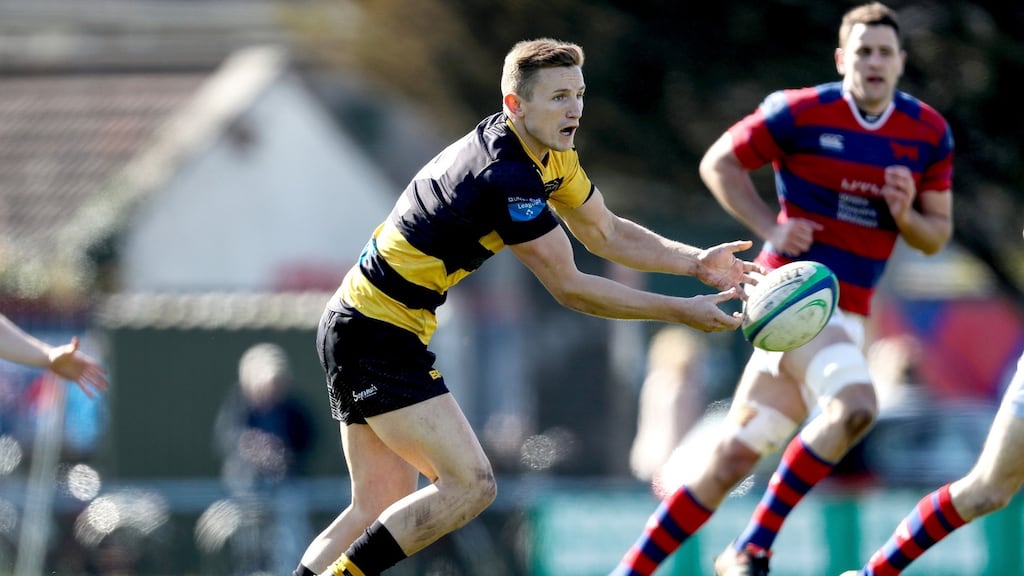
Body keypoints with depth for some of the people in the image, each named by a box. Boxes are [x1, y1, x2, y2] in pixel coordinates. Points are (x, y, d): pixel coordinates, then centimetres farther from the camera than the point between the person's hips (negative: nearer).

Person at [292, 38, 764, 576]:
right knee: (469, 486, -15)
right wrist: (681, 311, -16)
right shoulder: (505, 177, -24)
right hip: (378, 335, -10)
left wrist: (696, 261, 3)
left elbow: (605, 233, 17)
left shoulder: (549, 153, 6)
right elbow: (570, 288, -20)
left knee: (380, 509, 9)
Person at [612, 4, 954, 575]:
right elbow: (719, 162, 4)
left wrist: (905, 215, -10)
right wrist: (770, 228, -9)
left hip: (845, 314, 5)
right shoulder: (803, 112, -7)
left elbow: (937, 235, 13)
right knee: (855, 406, -29)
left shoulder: (930, 133, 7)